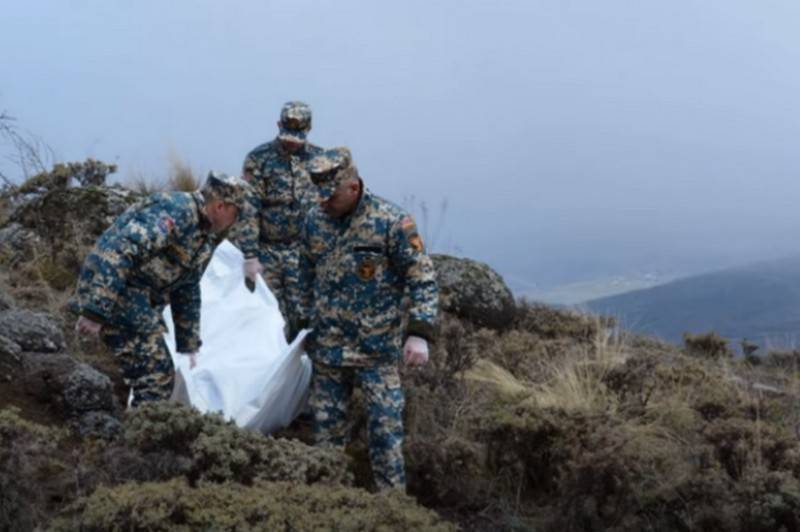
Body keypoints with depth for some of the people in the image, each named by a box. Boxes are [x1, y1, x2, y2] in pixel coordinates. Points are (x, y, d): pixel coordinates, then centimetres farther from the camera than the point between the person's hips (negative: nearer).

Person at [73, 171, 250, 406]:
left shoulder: (205, 236, 14)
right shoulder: (177, 211, -19)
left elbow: (188, 291, 25)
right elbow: (121, 250, -28)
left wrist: (189, 346, 27)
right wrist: (96, 312, -31)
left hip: (139, 300, 10)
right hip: (112, 291, -10)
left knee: (160, 375, 13)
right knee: (156, 378, -10)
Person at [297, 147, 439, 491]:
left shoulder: (392, 222, -12)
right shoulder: (314, 221, 4)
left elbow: (422, 279, -10)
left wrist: (419, 333, -17)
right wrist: (305, 325, 20)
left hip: (378, 349, -5)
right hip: (327, 347, 5)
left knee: (385, 426, -4)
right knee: (326, 425, 12)